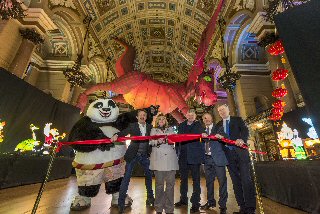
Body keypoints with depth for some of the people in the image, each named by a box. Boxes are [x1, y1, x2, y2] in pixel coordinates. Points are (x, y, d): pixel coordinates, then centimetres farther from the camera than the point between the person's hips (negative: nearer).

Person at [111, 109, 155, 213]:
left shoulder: (150, 127, 5)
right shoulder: (132, 126, -4)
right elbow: (123, 132, -18)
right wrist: (116, 135, -38)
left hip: (145, 155, 4)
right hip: (133, 155, -3)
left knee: (149, 175, 16)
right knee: (126, 177, -1)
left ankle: (150, 197, 38)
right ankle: (121, 203, 14)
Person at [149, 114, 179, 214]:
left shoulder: (170, 129, 21)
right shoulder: (153, 130, 16)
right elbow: (151, 142, 2)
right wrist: (158, 141, -20)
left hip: (170, 159, 2)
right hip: (158, 159, -1)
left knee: (170, 183, 2)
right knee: (159, 184, 2)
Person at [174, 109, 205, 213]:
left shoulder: (199, 125, 2)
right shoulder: (181, 126, 11)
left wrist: (201, 155, -11)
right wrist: (177, 152, 4)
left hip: (194, 157, -4)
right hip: (183, 157, 4)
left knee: (196, 180, 5)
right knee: (183, 179, 16)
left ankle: (195, 203, 18)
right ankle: (183, 199, 33)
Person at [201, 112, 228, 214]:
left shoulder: (218, 128, 3)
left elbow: (225, 137, -12)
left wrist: (221, 136, -33)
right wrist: (202, 136, -23)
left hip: (218, 158, -3)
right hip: (207, 158, 3)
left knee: (222, 181, 1)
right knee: (209, 181, 13)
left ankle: (222, 205, 15)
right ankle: (211, 202, 28)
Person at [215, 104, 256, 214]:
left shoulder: (238, 120, 9)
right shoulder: (218, 125, 17)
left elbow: (245, 130, -7)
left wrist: (242, 139, -27)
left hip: (241, 152, -3)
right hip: (229, 155, 3)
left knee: (246, 180, -5)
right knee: (236, 182, 7)